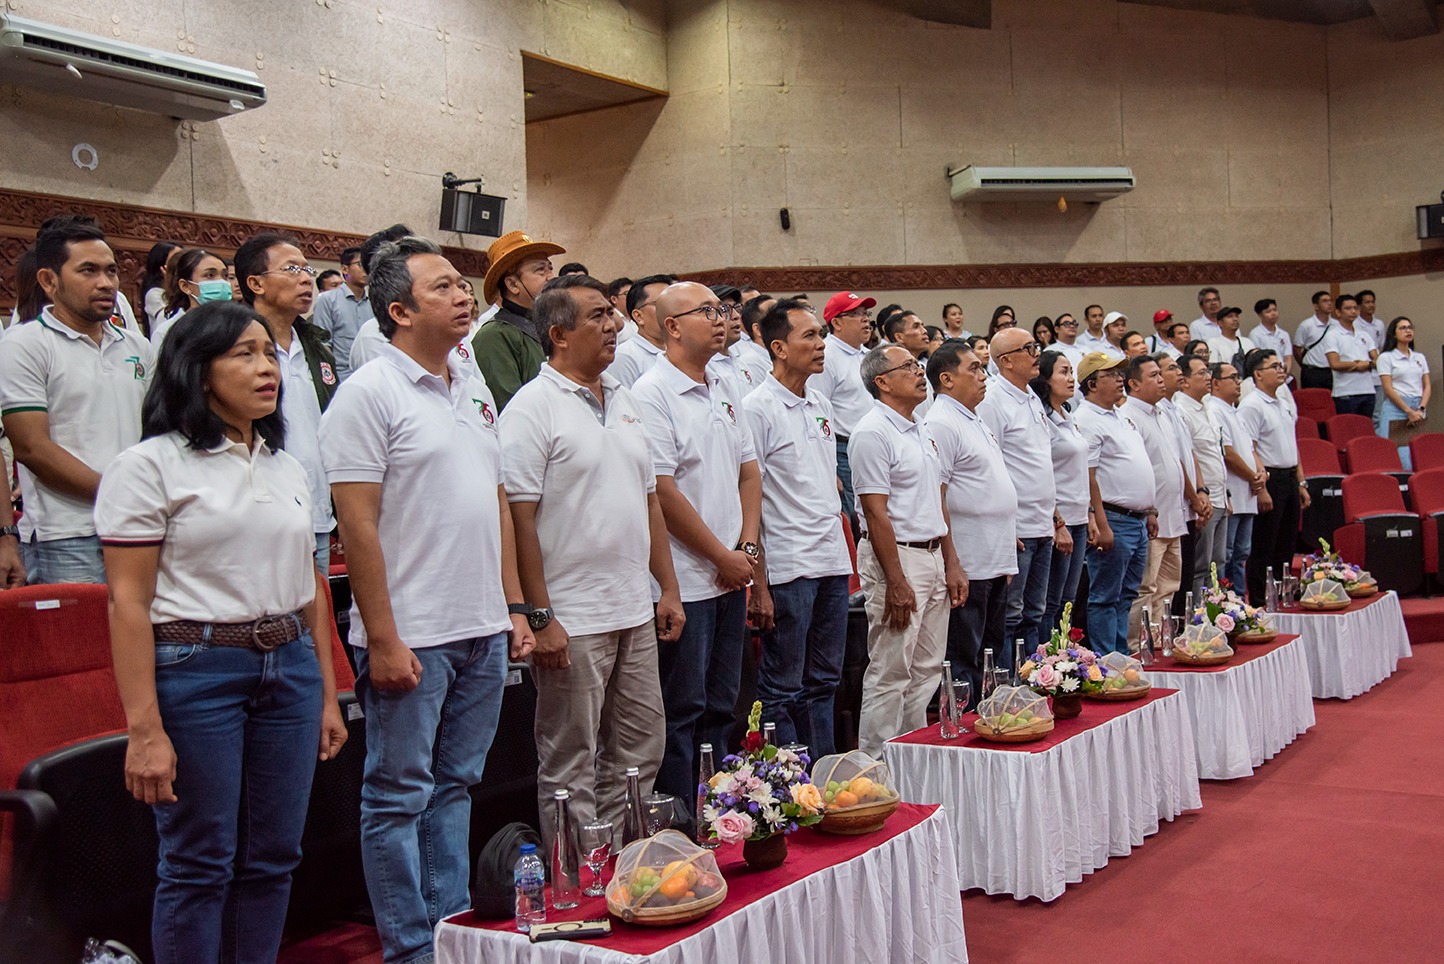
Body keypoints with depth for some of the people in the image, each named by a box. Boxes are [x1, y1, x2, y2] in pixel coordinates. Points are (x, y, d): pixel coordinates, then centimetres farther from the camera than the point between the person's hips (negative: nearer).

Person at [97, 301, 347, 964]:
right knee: (199, 865, 2)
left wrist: (326, 695, 15)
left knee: (272, 858, 10)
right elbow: (128, 604, -10)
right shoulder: (149, 466, -6)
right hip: (196, 671, -6)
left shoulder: (287, 468, 13)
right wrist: (144, 729, -16)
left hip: (290, 668, 6)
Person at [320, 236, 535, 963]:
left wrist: (514, 608, 13)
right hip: (411, 637, -7)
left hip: (483, 631, 7)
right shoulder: (369, 393, -9)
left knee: (455, 785, 16)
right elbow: (357, 524, -14)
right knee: (399, 796, 4)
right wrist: (382, 639, -16)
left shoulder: (474, 389, 13)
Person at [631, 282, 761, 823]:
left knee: (720, 707, 14)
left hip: (732, 575, 8)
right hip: (685, 581, -8)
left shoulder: (725, 391, 13)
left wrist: (747, 548, 2)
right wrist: (723, 557, -12)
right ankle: (681, 831, 10)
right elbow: (662, 491, -16)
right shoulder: (652, 393, -12)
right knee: (683, 712, 0)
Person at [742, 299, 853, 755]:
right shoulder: (757, 409, -9)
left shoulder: (821, 405, 13)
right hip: (787, 567, -8)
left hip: (832, 562, 8)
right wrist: (757, 584, -16)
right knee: (783, 687, 2)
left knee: (824, 681, 15)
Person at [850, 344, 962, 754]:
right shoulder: (873, 432, -13)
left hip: (932, 556, 9)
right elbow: (875, 511, -18)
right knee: (890, 674, -4)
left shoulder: (921, 432, 15)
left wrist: (951, 563, 14)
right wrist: (896, 582, -21)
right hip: (896, 556, -9)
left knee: (927, 670, 14)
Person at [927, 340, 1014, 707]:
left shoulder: (976, 422, 18)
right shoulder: (941, 424, -13)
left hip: (996, 563, 10)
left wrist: (1006, 549, 20)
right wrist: (952, 565, -22)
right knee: (964, 662, -3)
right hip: (968, 567, -10)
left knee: (993, 656, 15)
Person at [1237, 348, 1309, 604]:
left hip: (1289, 478, 8)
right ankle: (1259, 602, 3)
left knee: (1286, 546, 12)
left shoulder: (1284, 402, 15)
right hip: (1269, 478, -8)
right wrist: (1261, 489, -21)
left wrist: (1300, 483, 17)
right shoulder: (1251, 405, -12)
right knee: (1263, 549, -3)